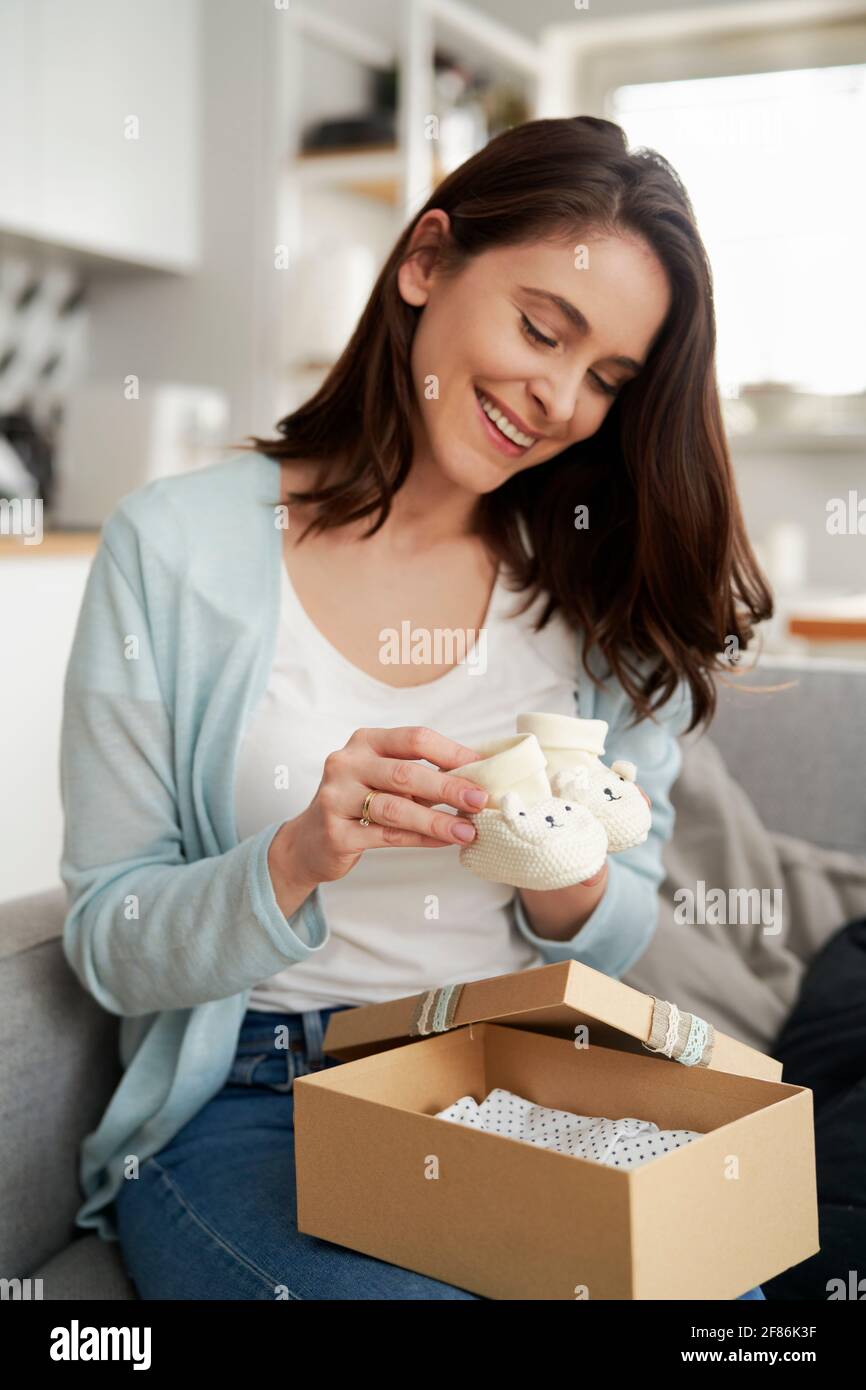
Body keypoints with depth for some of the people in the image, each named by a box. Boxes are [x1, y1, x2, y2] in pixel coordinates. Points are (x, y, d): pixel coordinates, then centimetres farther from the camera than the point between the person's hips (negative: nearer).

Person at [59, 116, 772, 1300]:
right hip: (248, 1102, -2)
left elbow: (620, 940, 9)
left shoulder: (598, 584, 6)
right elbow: (109, 944, -4)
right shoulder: (176, 548, -5)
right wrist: (299, 860, -23)